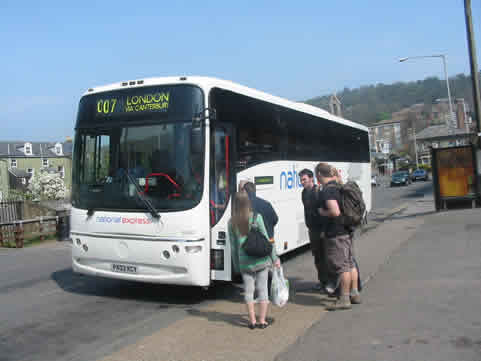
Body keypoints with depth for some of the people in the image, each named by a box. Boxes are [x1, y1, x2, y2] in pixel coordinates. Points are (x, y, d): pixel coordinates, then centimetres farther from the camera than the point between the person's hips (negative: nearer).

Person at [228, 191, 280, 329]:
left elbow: (233, 245, 3)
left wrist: (236, 265, 12)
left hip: (244, 262, 1)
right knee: (262, 289, 9)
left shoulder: (232, 223, -1)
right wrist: (275, 258, 3)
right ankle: (262, 321, 13)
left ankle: (252, 321, 16)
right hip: (261, 259, -1)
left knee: (248, 291, 12)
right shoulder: (256, 217, -8)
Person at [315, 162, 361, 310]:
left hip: (336, 234, -10)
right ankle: (354, 294, 27)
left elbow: (335, 212, -29)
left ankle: (344, 299, 7)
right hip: (346, 230, 10)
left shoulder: (328, 190, -19)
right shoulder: (337, 186, 10)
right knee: (350, 263, 17)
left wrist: (322, 212, -13)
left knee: (341, 266, -1)